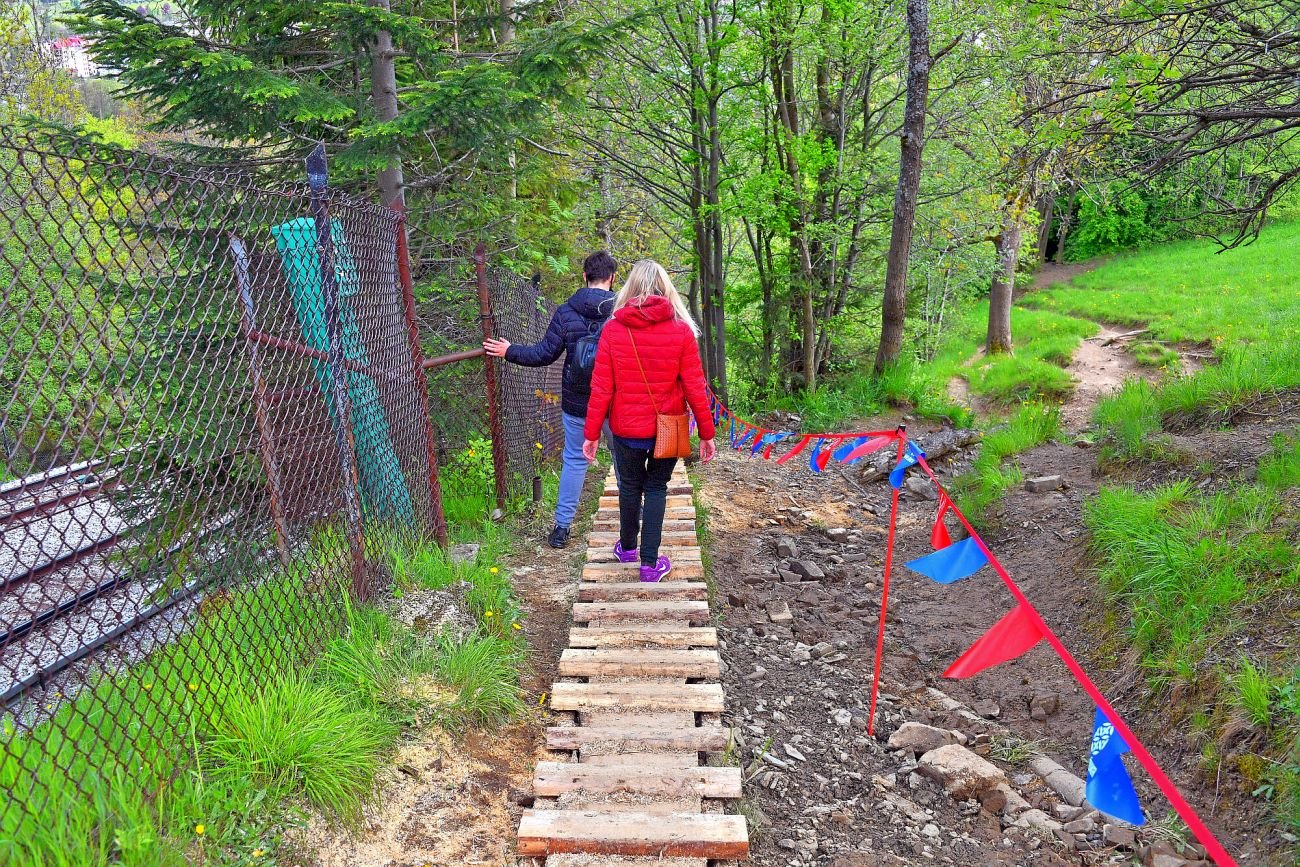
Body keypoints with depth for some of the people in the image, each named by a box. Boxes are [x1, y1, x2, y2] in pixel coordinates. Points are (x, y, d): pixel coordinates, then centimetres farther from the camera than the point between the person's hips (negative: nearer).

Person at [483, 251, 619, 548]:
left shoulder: (566, 312, -5)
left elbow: (544, 354, -3)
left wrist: (509, 351, 10)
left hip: (576, 403, 1)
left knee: (574, 460, 11)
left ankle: (562, 526, 15)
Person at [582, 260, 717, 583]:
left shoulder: (612, 331, -7)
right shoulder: (681, 330, -8)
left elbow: (600, 389, -6)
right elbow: (695, 387, -7)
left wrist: (591, 433, 3)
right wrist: (706, 433, 2)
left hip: (626, 429, 1)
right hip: (668, 430, -1)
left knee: (630, 486, 20)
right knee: (656, 488, 14)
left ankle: (627, 548, 39)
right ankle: (650, 563, 15)